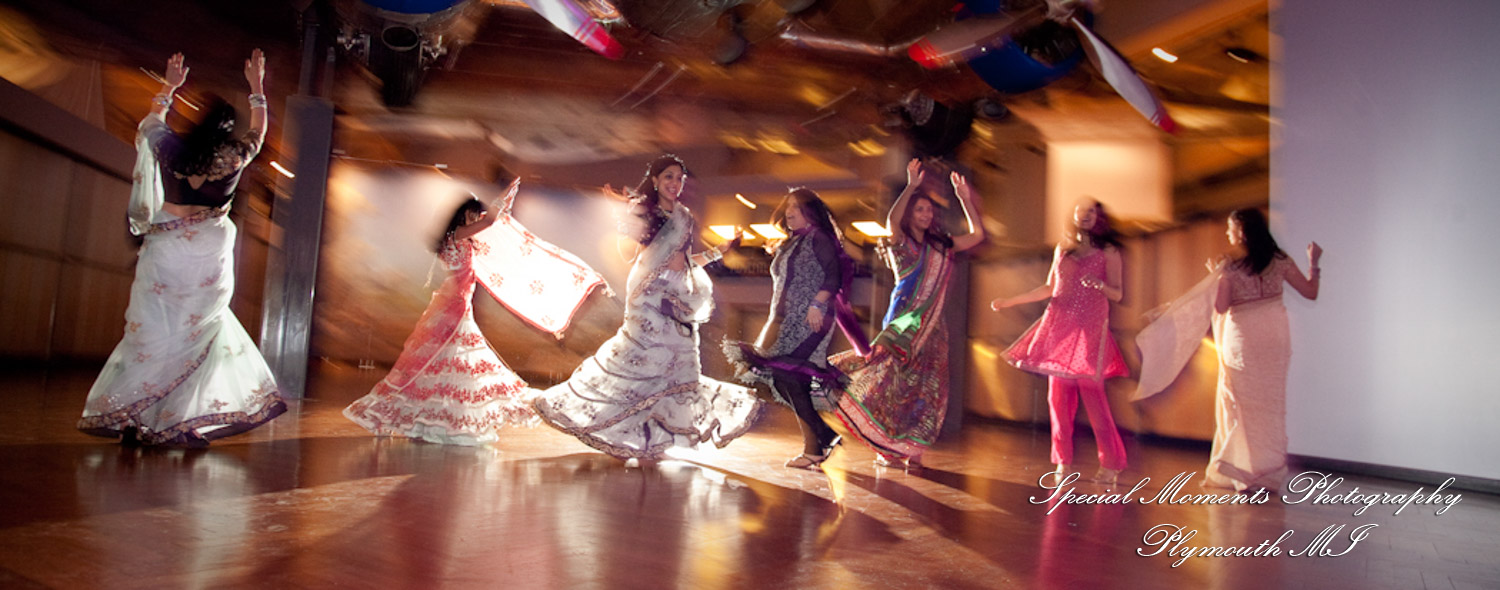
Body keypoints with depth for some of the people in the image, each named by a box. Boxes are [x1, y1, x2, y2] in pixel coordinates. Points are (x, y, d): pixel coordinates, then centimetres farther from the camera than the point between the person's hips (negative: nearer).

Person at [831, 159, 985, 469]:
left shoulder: (941, 246, 16)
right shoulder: (900, 243, 2)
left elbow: (977, 234, 18)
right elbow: (892, 219, -18)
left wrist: (964, 198, 12)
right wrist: (911, 186, -20)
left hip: (933, 326, 5)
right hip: (904, 323, -4)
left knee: (926, 389, 0)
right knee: (892, 382, -11)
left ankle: (913, 451, 6)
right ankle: (887, 451, -1)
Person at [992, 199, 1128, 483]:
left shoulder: (1108, 252, 5)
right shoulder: (1062, 249, 16)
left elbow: (1117, 294, 0)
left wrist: (1100, 285, -22)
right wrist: (1011, 300, 16)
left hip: (1090, 329, -4)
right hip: (1059, 326, 4)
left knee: (1091, 392, -9)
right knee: (1058, 394, 1)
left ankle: (1111, 463, 3)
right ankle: (1063, 462, 10)